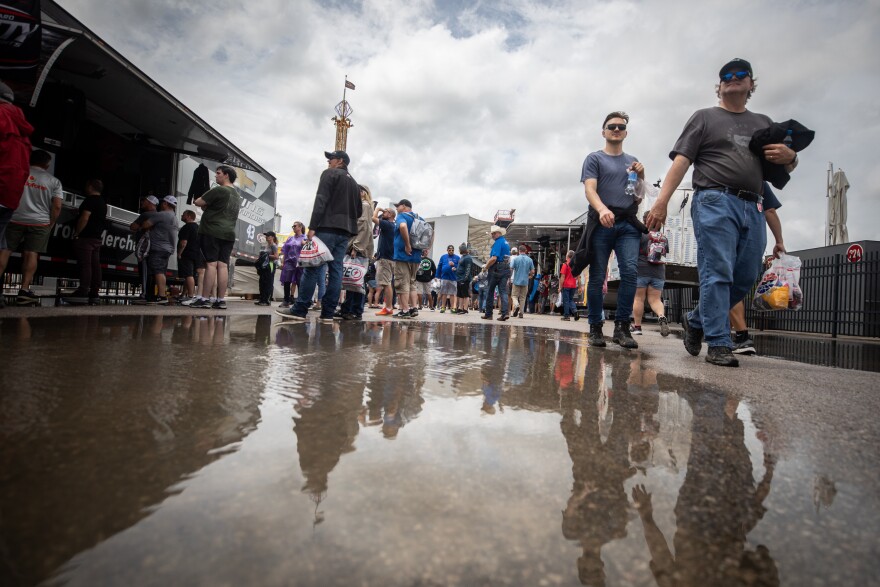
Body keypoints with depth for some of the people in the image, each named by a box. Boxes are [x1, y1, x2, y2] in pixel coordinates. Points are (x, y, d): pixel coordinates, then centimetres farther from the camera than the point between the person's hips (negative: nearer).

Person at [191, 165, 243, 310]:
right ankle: (221, 300, 1)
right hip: (229, 234, 7)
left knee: (211, 264, -8)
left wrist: (205, 205, 13)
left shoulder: (219, 190, -6)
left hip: (212, 232, -7)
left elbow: (198, 202, -5)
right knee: (223, 265, 3)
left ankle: (204, 299, -6)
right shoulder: (237, 195, 20)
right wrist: (209, 207, 16)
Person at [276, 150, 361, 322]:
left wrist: (312, 226, -14)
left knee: (312, 268, -8)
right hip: (345, 232, 7)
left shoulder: (329, 174, 3)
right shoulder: (354, 183, 25)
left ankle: (299, 310, -8)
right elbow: (359, 211, 21)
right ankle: (328, 313, -1)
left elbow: (320, 201, -9)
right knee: (336, 271, 1)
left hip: (328, 228, -7)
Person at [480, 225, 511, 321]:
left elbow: (494, 258, -22)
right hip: (506, 269, 8)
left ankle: (488, 314, 9)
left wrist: (485, 268, -11)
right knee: (503, 291, 3)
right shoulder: (506, 242, 17)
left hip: (496, 270, -8)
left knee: (490, 291, 3)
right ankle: (505, 312, -8)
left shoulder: (498, 242, -12)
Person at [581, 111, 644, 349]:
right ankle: (595, 328, 4)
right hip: (601, 224, -3)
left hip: (628, 224, 3)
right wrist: (602, 209, -26)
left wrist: (641, 176, 4)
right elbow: (590, 189, -6)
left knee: (630, 272, -14)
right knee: (597, 277, -4)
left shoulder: (632, 161, 23)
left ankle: (622, 327, -8)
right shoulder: (594, 158, 11)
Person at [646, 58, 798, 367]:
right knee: (717, 275, -12)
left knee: (745, 279, 2)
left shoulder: (764, 123, 27)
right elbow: (680, 162, 0)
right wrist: (661, 201, -14)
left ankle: (696, 320, 20)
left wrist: (789, 157, 3)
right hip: (715, 202, -5)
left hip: (753, 208, 6)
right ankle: (718, 344, -8)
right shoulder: (704, 117, 14)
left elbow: (786, 168, 29)